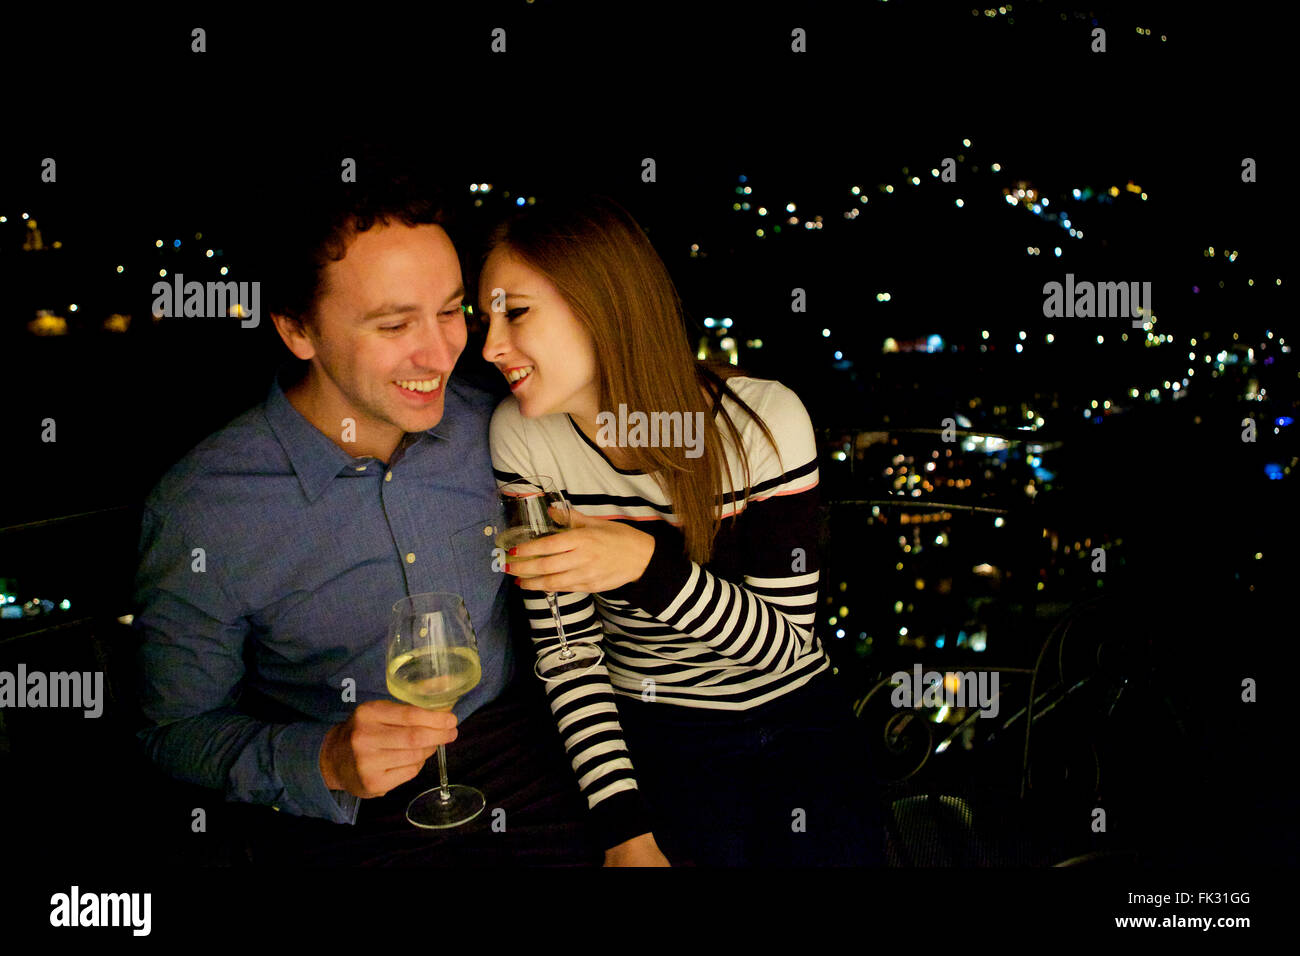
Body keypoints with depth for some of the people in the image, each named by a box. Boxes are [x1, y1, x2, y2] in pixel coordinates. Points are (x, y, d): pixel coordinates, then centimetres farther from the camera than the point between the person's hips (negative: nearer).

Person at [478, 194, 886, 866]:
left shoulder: (765, 418, -15)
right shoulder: (522, 435, -10)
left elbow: (785, 643, -13)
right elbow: (565, 647, -8)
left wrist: (650, 565, -29)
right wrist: (626, 832, -16)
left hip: (793, 711, 0)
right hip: (652, 727, 0)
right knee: (712, 847, -24)